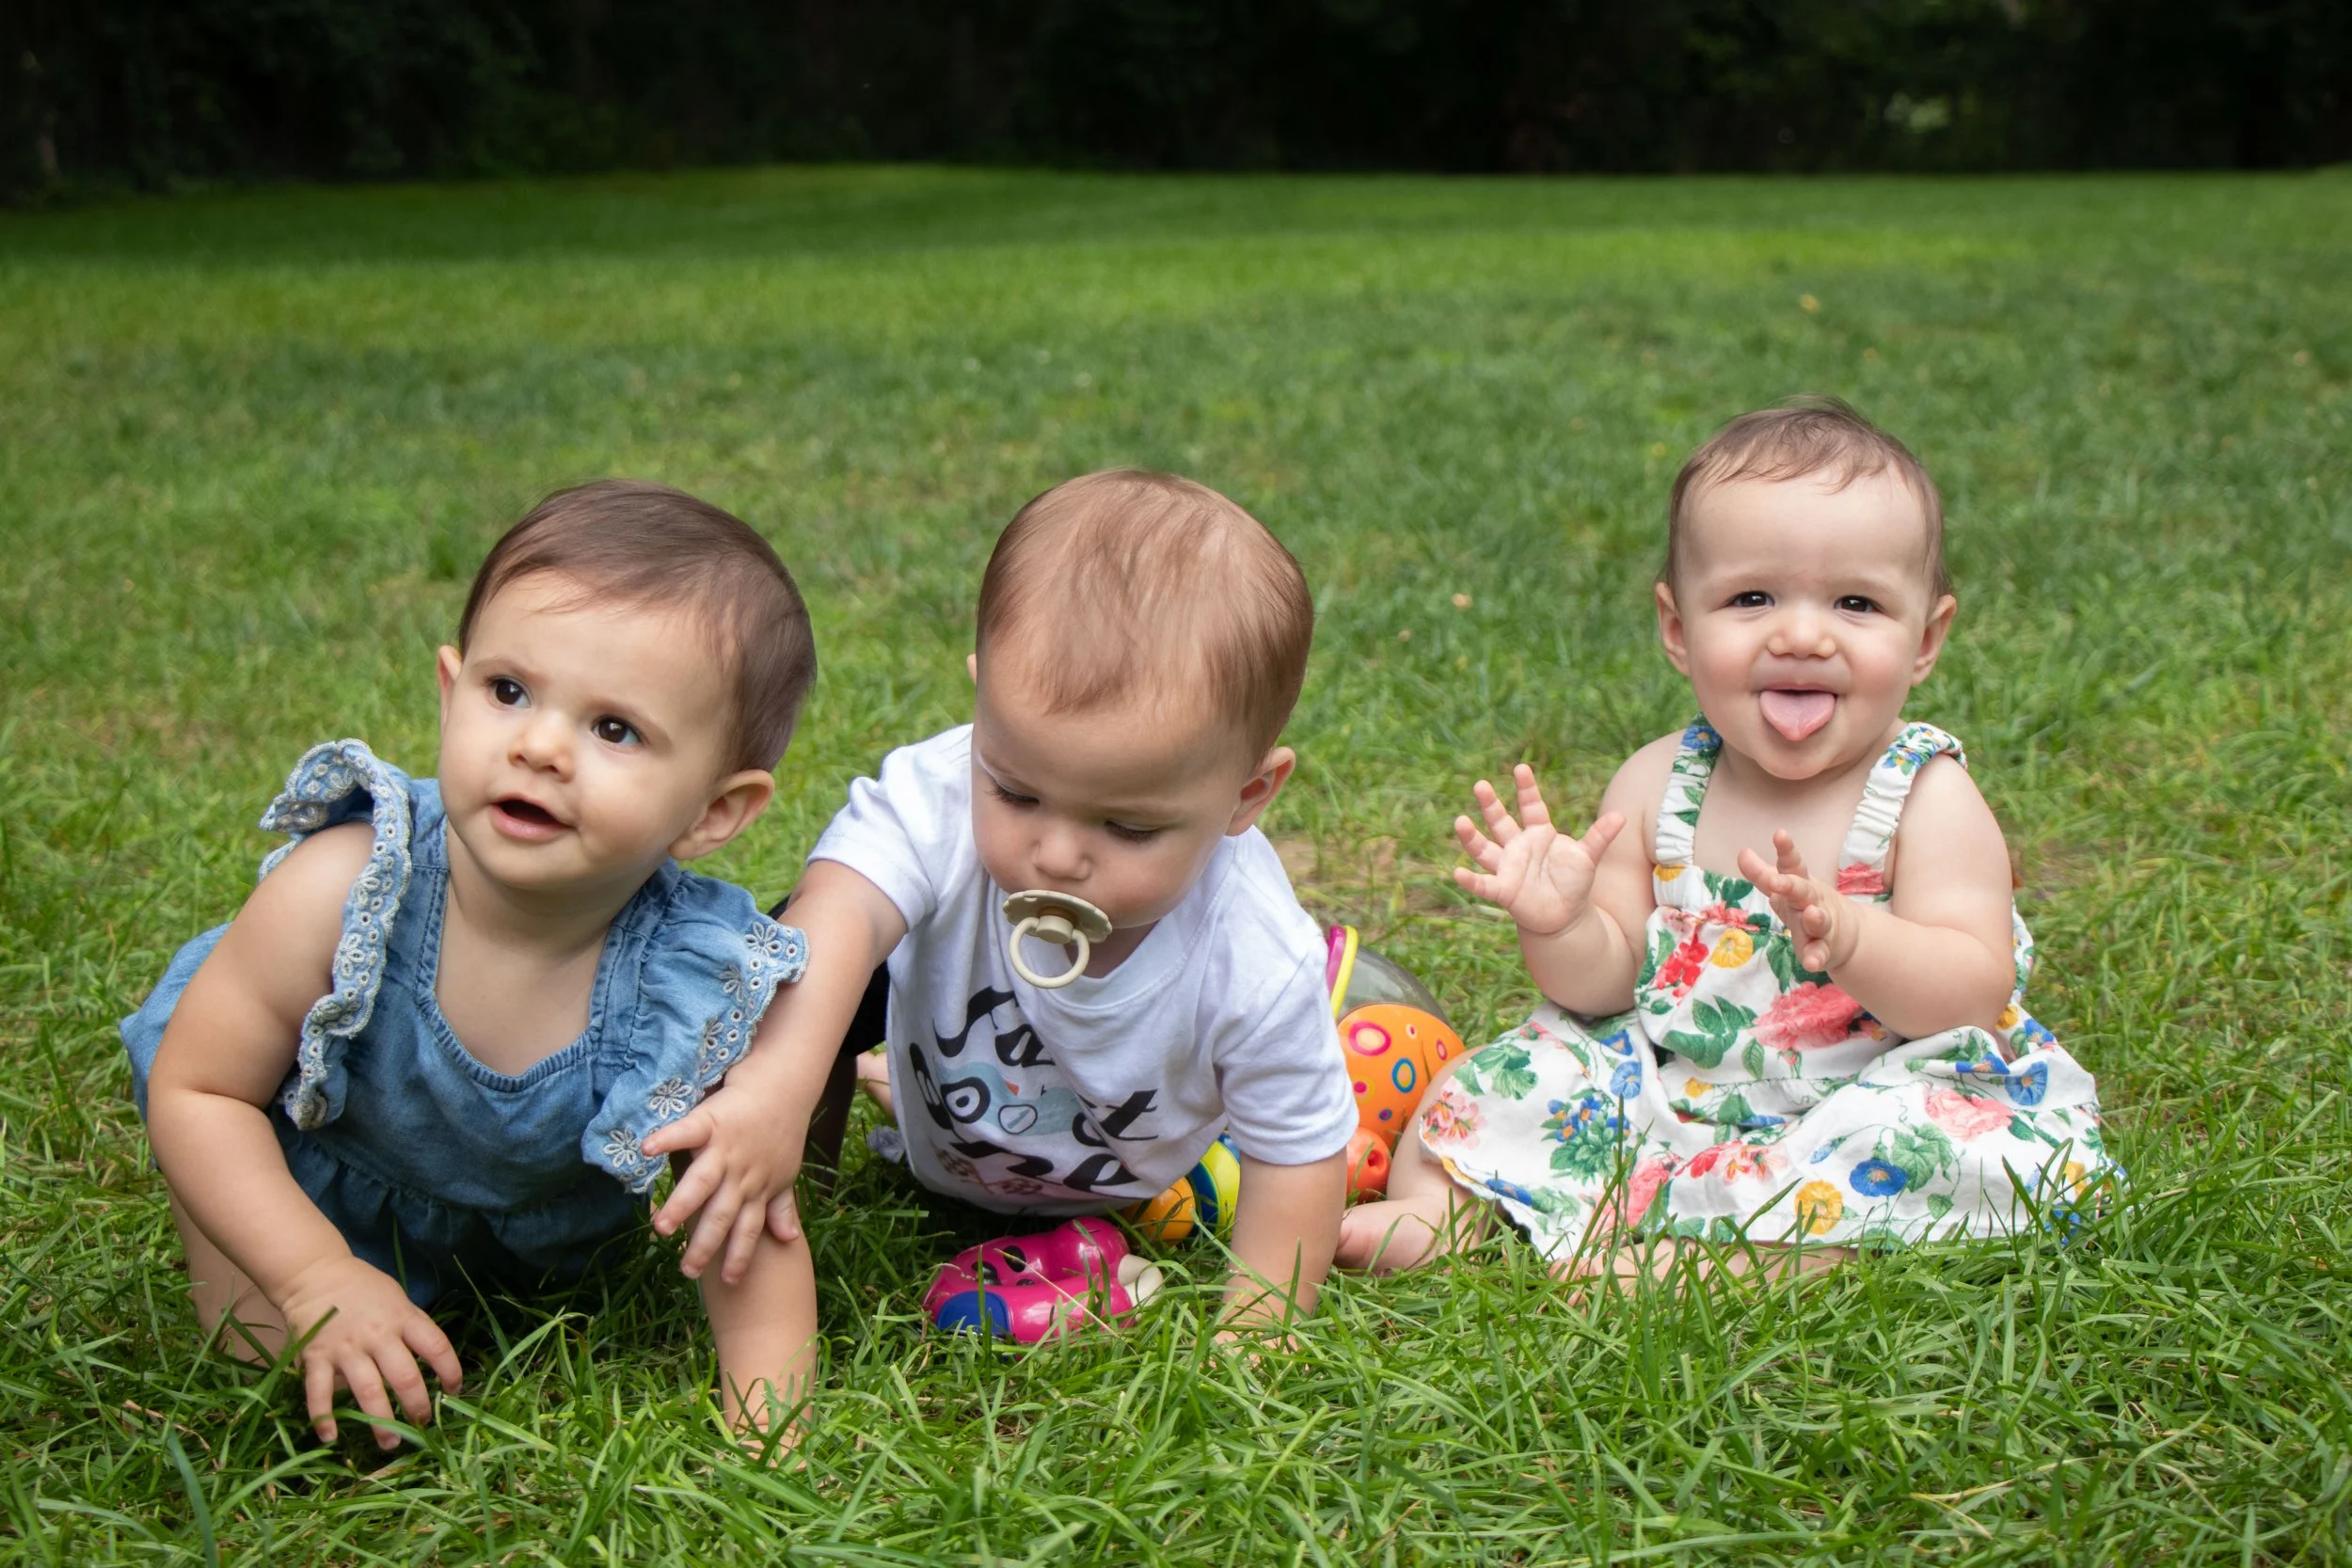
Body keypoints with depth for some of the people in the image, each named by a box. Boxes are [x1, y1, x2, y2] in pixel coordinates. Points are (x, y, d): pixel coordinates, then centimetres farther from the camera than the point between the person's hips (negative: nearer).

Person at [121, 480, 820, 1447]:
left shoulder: (715, 991, -36)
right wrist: (320, 1278, -33)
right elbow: (195, 1091, -24)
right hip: (307, 1191, -1)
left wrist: (763, 1423, -36)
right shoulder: (340, 891, -38)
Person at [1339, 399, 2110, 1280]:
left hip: (1869, 1091, -4)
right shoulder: (1657, 786, -1)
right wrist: (1560, 928, -23)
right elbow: (1605, 982, 1)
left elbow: (1973, 993, -20)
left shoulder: (1927, 799, -11)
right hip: (1668, 1084, 4)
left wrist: (1847, 937, -39)